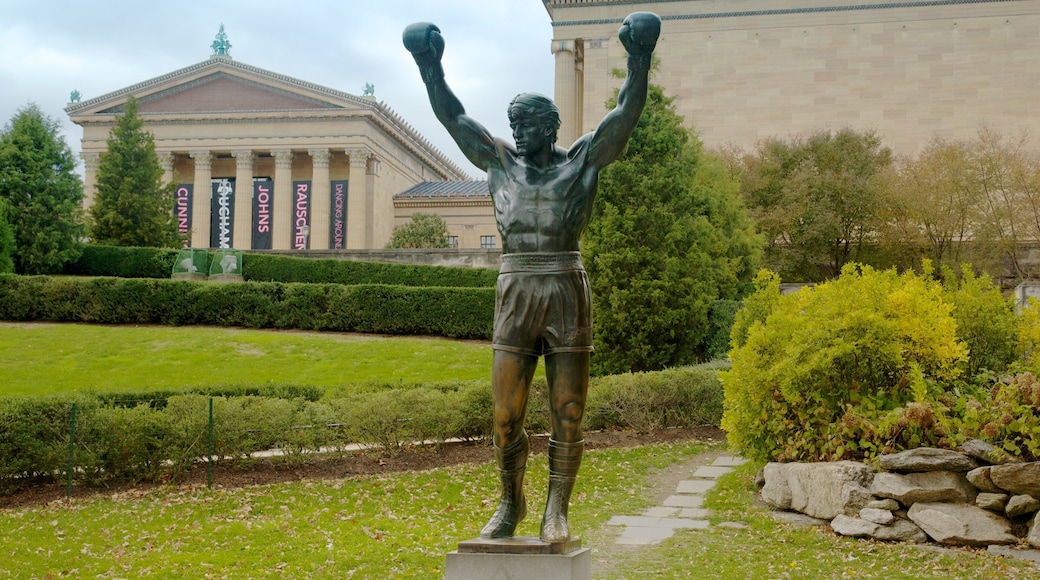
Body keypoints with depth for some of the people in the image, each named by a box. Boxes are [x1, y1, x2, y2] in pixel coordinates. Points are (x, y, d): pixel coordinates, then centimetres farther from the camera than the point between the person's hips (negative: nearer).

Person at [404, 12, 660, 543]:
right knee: (505, 415, 1)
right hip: (514, 297, 2)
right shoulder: (500, 161, 13)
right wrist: (430, 67, 2)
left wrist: (639, 60, -14)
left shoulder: (582, 160, 6)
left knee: (567, 414, 2)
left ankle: (556, 510, 11)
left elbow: (626, 114, -2)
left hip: (568, 296, -2)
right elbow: (454, 118, 11)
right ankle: (510, 503, 20)